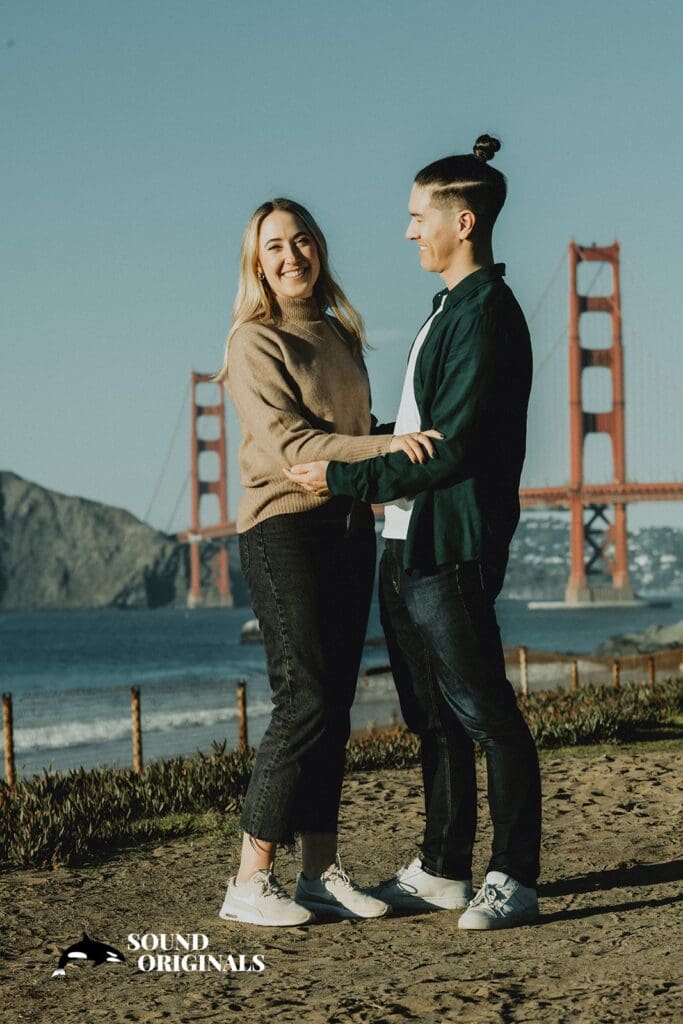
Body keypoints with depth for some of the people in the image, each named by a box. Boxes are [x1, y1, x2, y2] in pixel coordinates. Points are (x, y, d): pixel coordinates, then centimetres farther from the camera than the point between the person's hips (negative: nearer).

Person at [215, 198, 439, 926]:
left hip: (350, 525, 7)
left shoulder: (340, 336, 16)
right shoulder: (256, 342, -6)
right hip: (285, 529, -7)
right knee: (305, 701, -12)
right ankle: (249, 882, -7)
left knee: (335, 706, 6)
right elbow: (288, 443, -17)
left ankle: (321, 871, 11)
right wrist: (382, 445, -27)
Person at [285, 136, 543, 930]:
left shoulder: (487, 316, -14)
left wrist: (344, 478, -15)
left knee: (486, 716, -4)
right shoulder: (449, 310, 18)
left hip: (449, 551, -10)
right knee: (434, 718, 14)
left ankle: (513, 880, 2)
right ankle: (443, 870, 21)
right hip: (405, 546, 10)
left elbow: (453, 450, -20)